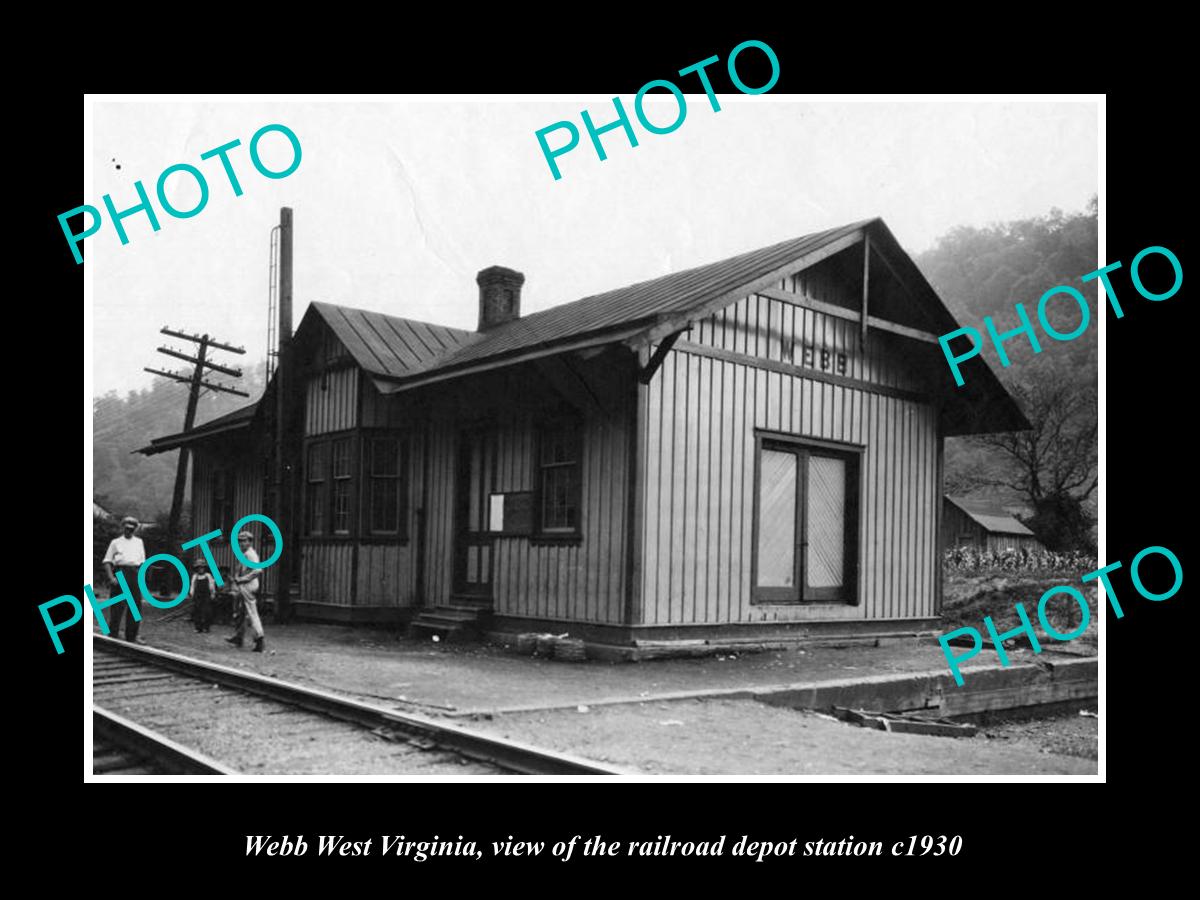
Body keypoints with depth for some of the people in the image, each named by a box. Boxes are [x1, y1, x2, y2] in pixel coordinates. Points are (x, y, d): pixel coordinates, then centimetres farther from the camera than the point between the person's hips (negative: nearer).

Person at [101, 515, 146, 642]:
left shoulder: (139, 542, 19)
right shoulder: (115, 542, 9)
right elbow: (107, 561, 4)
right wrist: (111, 577, -10)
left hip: (135, 575, 3)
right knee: (117, 606, -6)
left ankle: (131, 637, 9)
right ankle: (113, 635, 0)